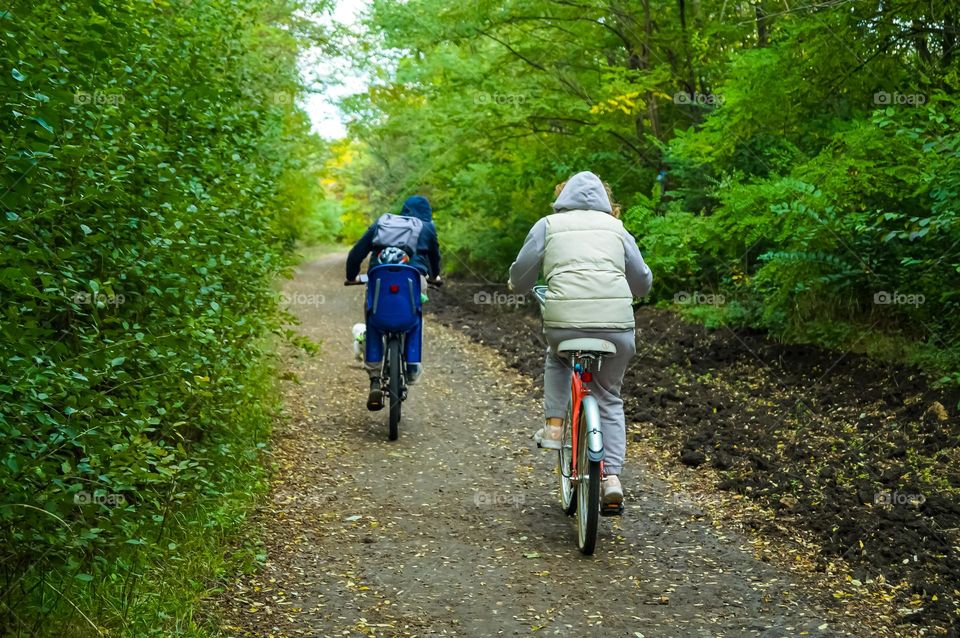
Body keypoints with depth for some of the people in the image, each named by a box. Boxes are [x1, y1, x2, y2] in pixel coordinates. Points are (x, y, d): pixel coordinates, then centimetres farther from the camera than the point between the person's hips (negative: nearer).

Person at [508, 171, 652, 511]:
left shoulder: (548, 225, 13)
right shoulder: (616, 228, 18)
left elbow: (521, 276, 12)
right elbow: (642, 282, 19)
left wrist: (520, 287, 35)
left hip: (563, 320, -1)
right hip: (616, 323, 1)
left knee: (556, 360, 34)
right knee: (609, 398, 18)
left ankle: (553, 426, 21)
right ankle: (612, 476, 7)